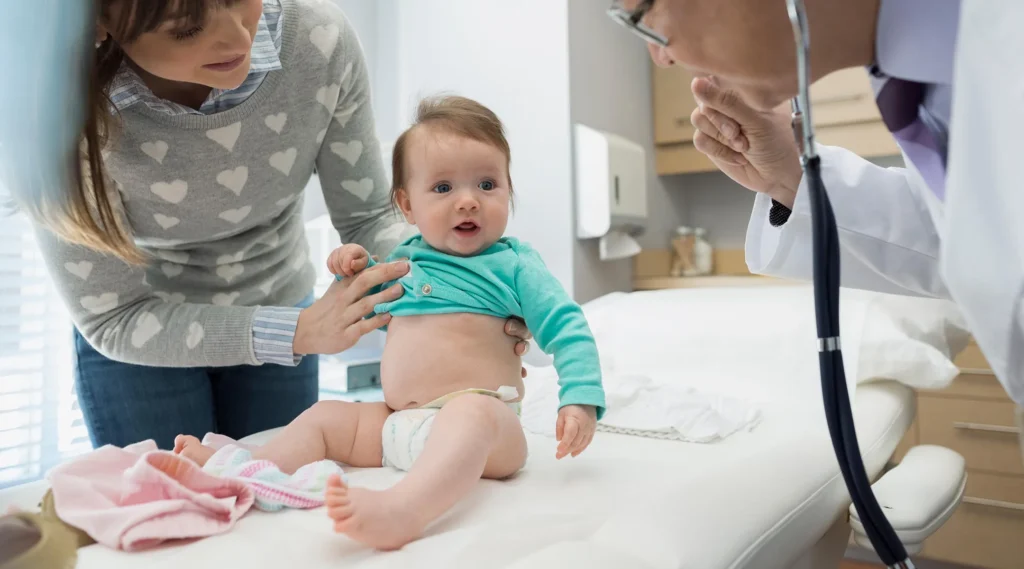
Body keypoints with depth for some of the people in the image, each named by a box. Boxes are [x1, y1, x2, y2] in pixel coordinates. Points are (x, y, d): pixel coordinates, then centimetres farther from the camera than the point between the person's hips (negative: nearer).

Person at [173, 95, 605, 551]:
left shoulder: (512, 264, -2)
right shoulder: (403, 259, 15)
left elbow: (566, 328, -6)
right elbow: (367, 315, 32)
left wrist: (581, 398, -19)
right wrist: (357, 271, 12)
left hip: (482, 412, -7)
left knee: (471, 413, -38)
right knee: (325, 415, 9)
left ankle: (401, 510, -59)